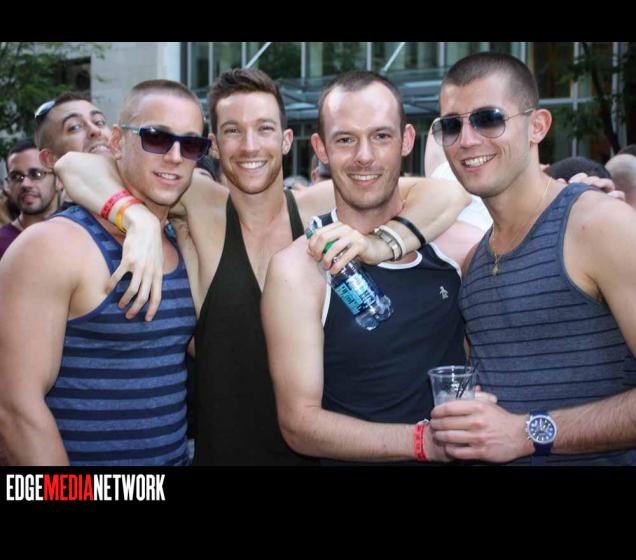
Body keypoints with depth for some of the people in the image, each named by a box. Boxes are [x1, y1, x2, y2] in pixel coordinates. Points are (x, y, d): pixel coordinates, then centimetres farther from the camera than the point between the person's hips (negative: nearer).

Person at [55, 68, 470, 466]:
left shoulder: (322, 205, -8)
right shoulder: (200, 207, -9)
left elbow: (450, 192, -12)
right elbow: (76, 166, -11)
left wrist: (379, 245, -29)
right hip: (222, 452, -1)